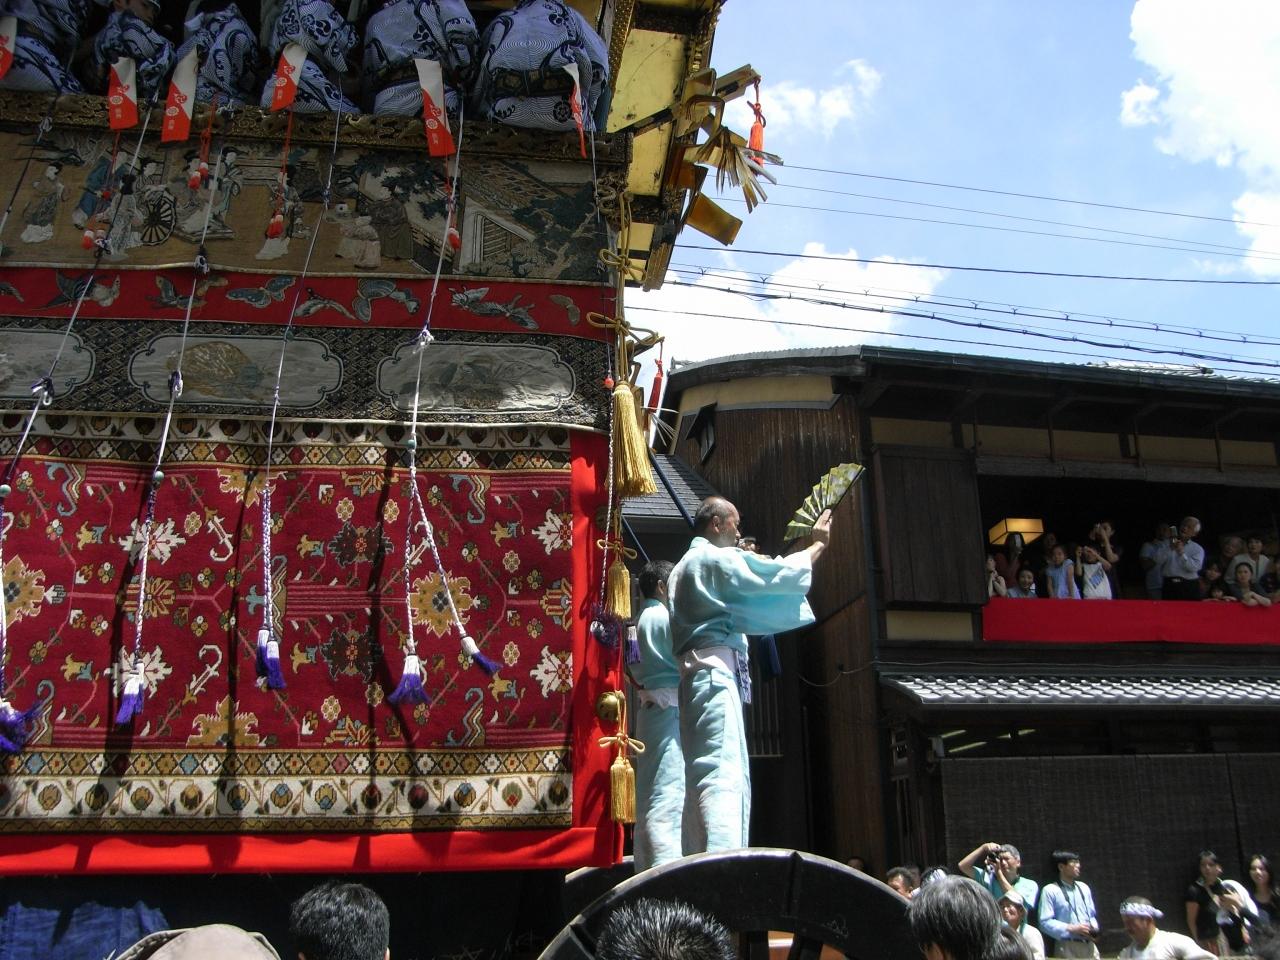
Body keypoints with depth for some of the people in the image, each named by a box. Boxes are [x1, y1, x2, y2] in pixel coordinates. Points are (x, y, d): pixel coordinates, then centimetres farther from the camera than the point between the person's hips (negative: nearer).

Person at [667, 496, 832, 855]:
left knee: (701, 778, 6)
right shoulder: (715, 559, -3)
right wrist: (819, 544, 12)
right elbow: (777, 573, -2)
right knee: (724, 776, -19)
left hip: (695, 674, 10)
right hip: (716, 673, -10)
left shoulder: (683, 568, 26)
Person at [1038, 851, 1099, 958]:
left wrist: (1093, 928, 1)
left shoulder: (1084, 888, 14)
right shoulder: (1050, 891, -7)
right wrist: (1071, 929, -17)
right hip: (1067, 947, -6)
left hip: (1089, 945, 6)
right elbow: (1045, 923, -12)